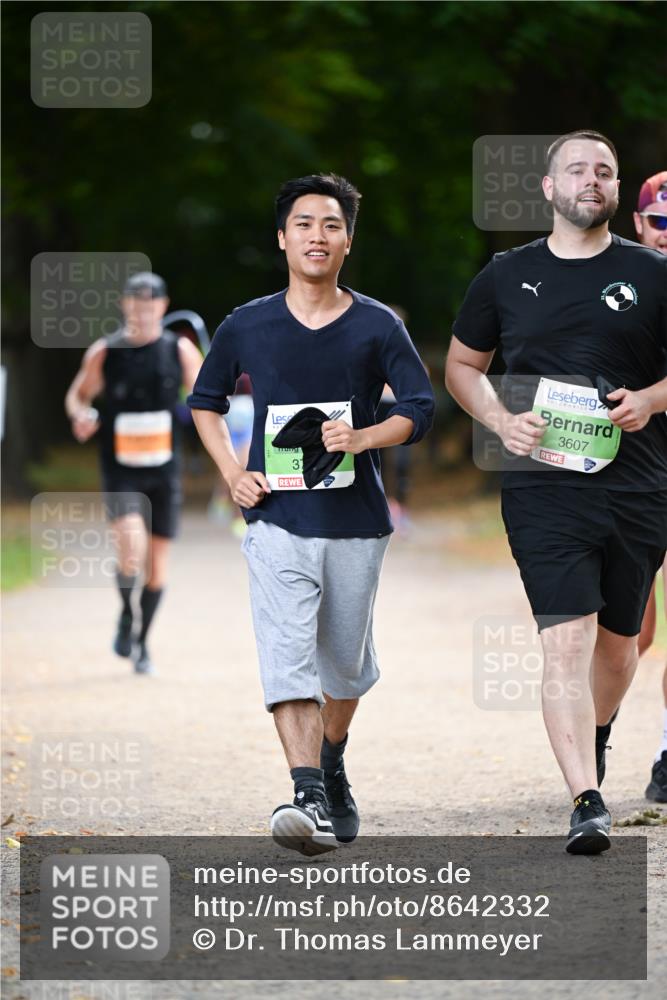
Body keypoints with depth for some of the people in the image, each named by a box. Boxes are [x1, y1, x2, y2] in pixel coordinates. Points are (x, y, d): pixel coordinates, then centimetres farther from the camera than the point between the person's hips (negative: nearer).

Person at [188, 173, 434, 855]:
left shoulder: (376, 326, 1)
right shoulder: (246, 326, 3)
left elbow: (420, 408, 0)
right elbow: (205, 401, 16)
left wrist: (362, 437, -18)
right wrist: (232, 474, 1)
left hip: (355, 521, 1)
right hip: (277, 520, -1)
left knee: (345, 662, 14)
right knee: (287, 657, -18)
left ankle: (332, 770, 40)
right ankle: (309, 799, -26)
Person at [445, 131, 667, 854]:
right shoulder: (507, 277, 7)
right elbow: (461, 365, 17)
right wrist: (501, 420, -1)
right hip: (543, 488, -1)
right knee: (566, 640, -15)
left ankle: (596, 737, 45)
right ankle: (587, 804, -19)